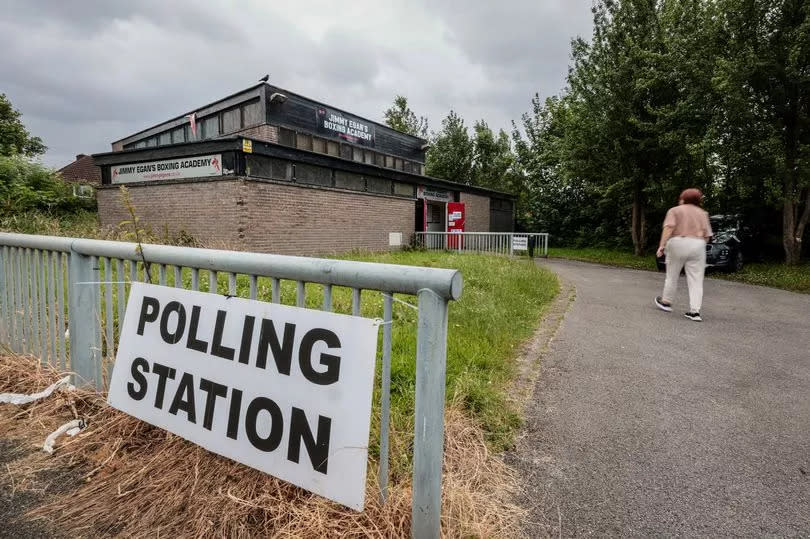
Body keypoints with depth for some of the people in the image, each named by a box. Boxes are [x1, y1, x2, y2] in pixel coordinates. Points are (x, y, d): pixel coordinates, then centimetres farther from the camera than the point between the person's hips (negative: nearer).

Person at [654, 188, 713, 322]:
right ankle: (695, 311, -3)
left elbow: (669, 228, -11)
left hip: (678, 243, -3)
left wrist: (662, 245, -16)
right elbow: (707, 235, 11)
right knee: (696, 280, 2)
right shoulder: (702, 213, 17)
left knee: (672, 276, 11)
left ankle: (666, 302, 24)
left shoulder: (675, 210, 5)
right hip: (698, 246, 3)